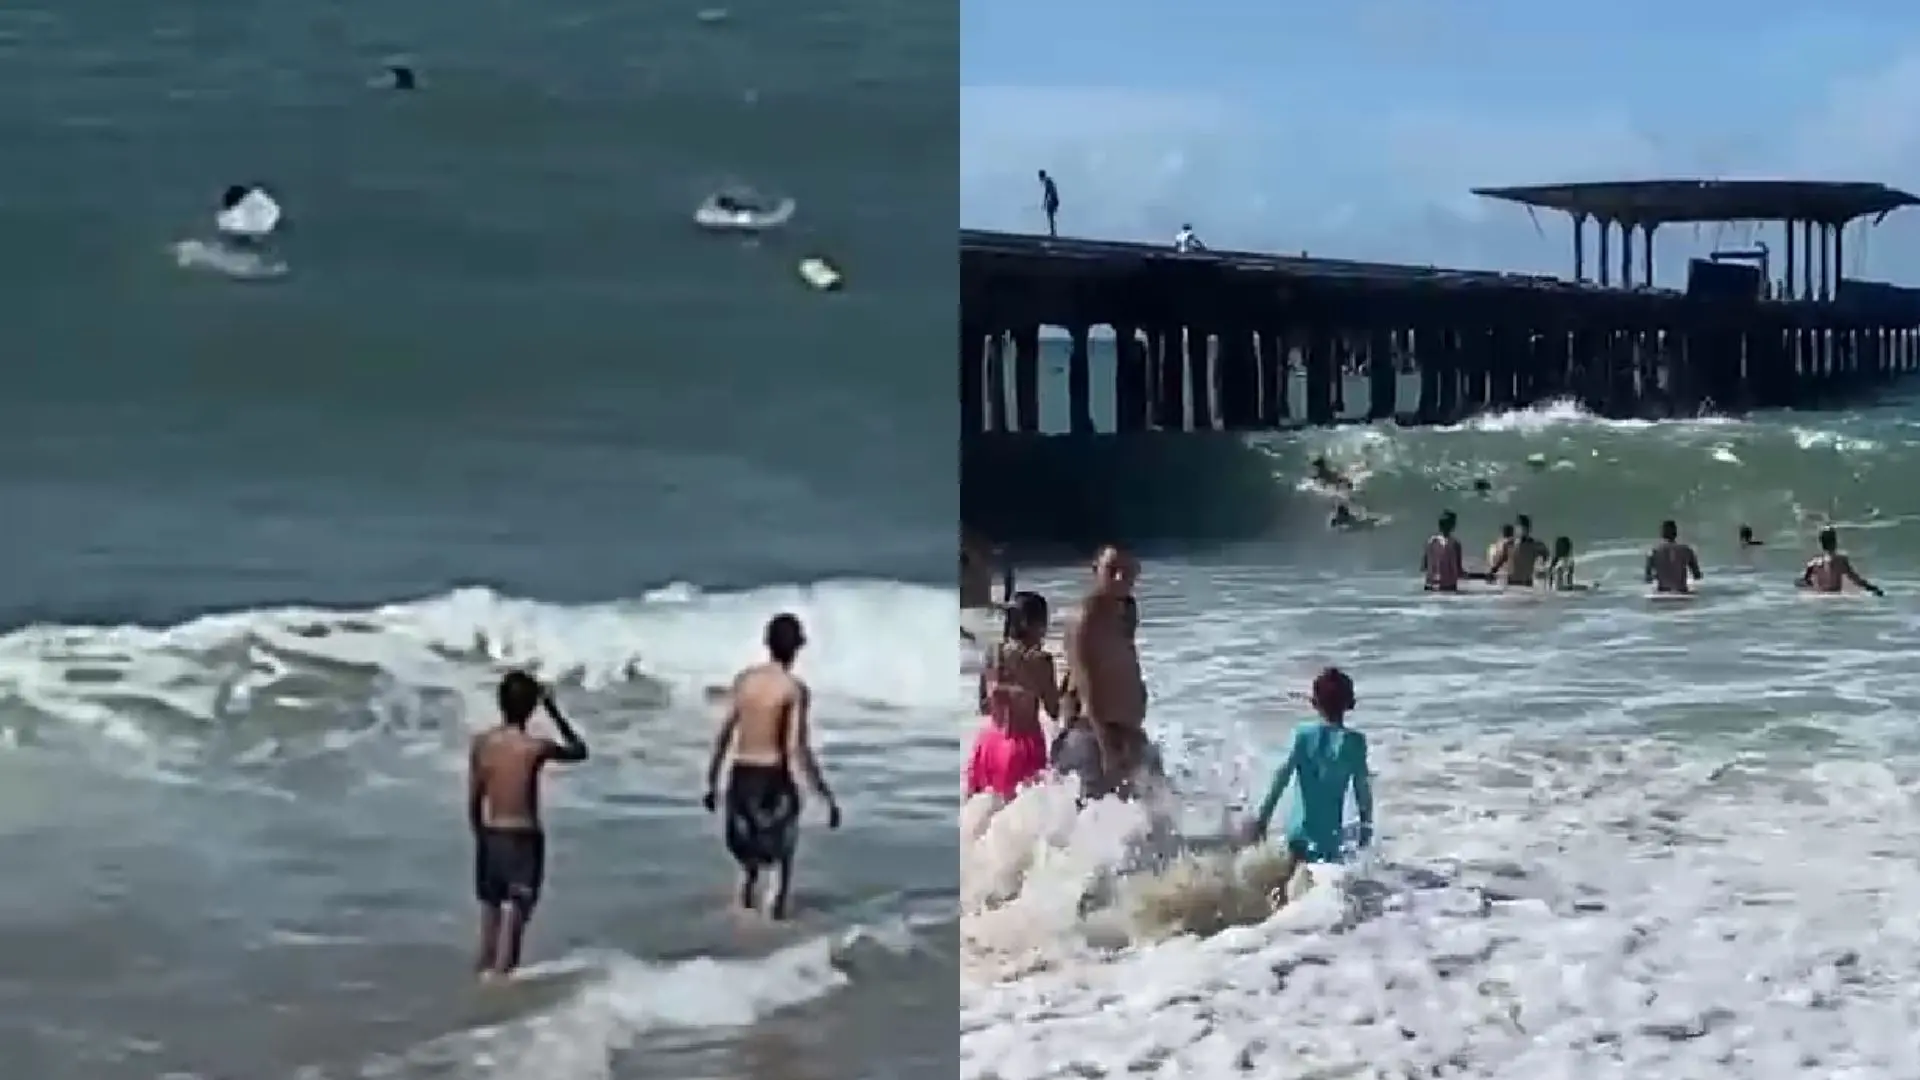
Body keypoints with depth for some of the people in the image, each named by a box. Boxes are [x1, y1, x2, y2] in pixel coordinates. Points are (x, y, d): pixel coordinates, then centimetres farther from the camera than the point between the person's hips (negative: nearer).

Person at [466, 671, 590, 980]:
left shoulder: (480, 743, -2)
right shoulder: (536, 747, -13)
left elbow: (474, 800, 3)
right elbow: (580, 751, 6)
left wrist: (480, 837, 15)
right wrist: (554, 712, 5)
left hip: (490, 836, 5)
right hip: (523, 839, -5)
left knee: (491, 909, 16)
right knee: (515, 913, -4)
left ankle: (485, 970, 24)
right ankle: (500, 975, -9)